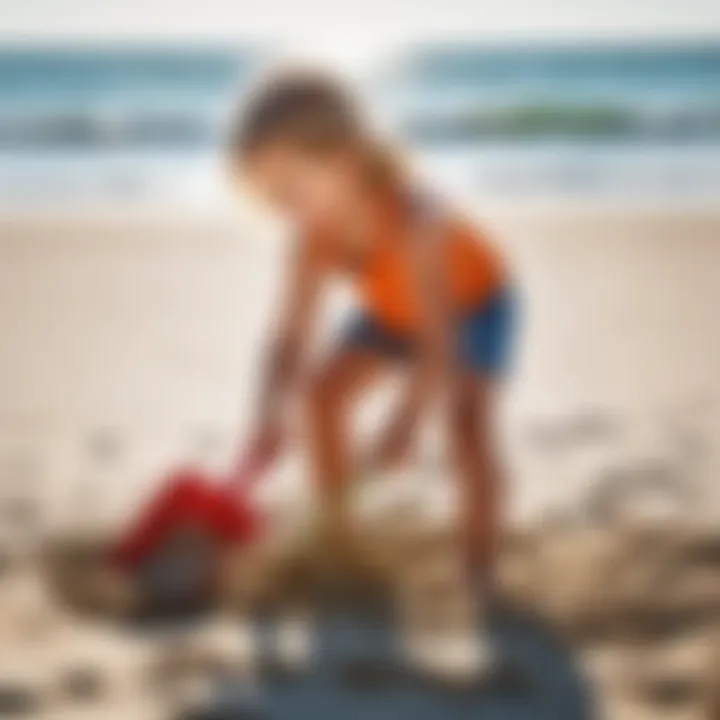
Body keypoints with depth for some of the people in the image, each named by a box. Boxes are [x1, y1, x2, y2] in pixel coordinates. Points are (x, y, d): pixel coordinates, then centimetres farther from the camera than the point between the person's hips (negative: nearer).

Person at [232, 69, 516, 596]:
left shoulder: (411, 222, -46)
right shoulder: (317, 236, -28)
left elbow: (438, 338, -47)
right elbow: (292, 338, -27)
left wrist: (406, 424, -56)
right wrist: (272, 414, -42)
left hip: (473, 302, -6)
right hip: (393, 308, 6)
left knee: (466, 420, -25)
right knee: (326, 393, 1)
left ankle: (480, 567, -13)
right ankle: (336, 536, 16)